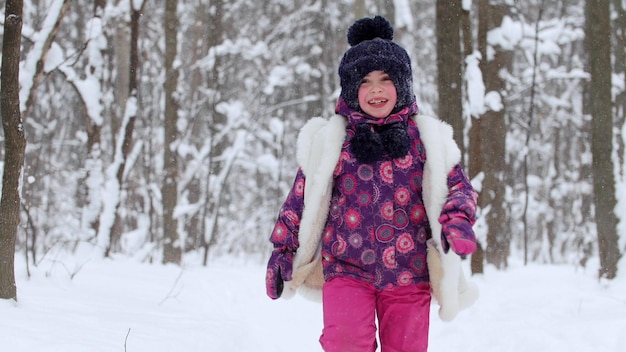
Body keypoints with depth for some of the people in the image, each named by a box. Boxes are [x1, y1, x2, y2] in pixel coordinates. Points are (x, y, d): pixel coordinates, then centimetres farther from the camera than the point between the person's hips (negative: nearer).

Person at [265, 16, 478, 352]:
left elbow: (458, 185, 7)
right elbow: (301, 198, 8)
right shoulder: (330, 139, 4)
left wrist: (457, 220, -13)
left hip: (408, 274, 2)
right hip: (347, 269, -1)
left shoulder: (427, 138, 6)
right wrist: (282, 249, 8)